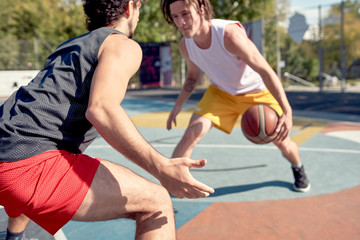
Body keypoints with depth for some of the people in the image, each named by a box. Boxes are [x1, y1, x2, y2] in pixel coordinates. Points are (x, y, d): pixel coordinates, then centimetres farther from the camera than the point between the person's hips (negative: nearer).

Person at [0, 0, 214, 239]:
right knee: (157, 203, -9)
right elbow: (101, 109, -20)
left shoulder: (71, 45, 25)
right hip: (30, 163, -10)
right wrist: (162, 169, -25)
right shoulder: (124, 45, -1)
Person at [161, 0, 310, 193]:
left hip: (257, 92, -2)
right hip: (221, 92, 3)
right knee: (191, 133, -18)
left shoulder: (229, 34, -35)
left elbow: (265, 71, -32)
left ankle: (298, 169, 42)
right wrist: (178, 105, 2)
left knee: (281, 141, 5)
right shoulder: (185, 45, -16)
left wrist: (286, 111, -37)